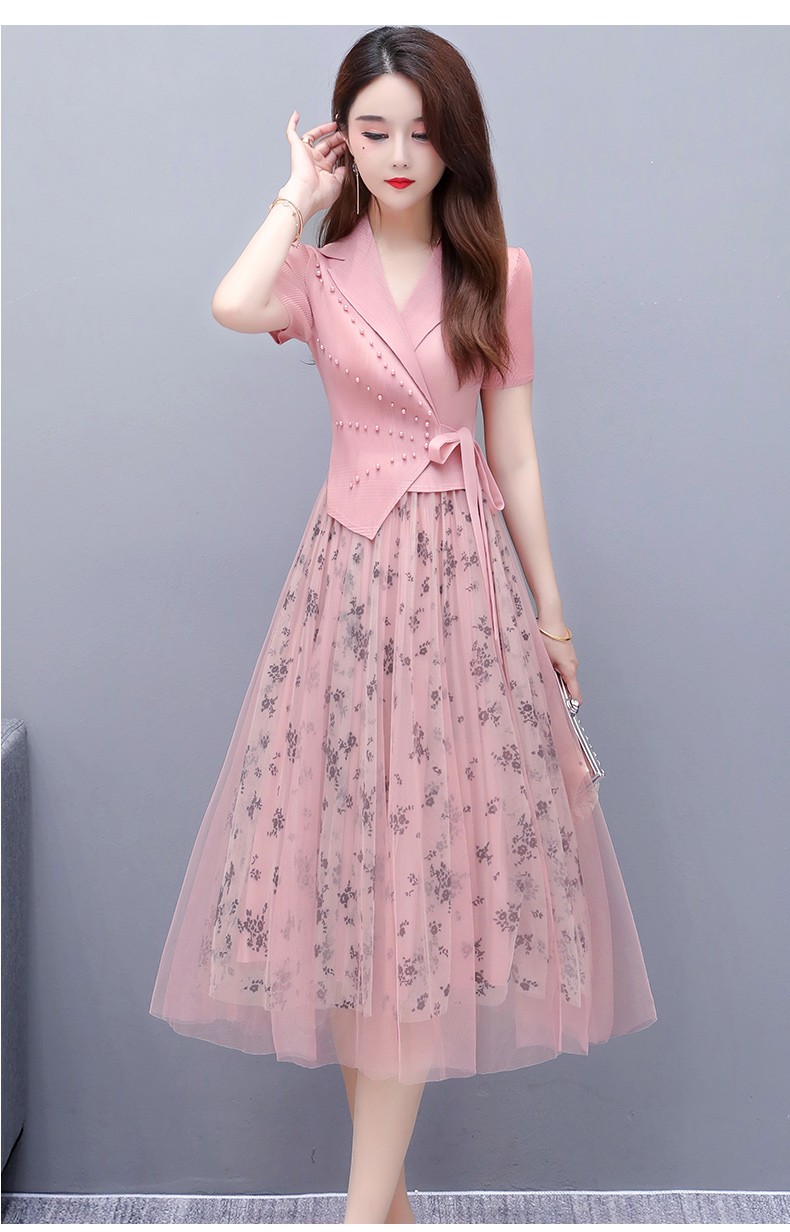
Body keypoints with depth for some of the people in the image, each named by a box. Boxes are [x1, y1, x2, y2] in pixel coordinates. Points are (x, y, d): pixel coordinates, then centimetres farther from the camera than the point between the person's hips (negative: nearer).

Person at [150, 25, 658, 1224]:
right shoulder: (319, 271, 5)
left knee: (430, 868, -2)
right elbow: (231, 306, -19)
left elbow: (514, 452, 7)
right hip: (353, 570, 0)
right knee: (349, 855, 2)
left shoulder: (497, 274, 7)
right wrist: (300, 196, -3)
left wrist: (550, 610, 6)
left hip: (469, 573, 0)